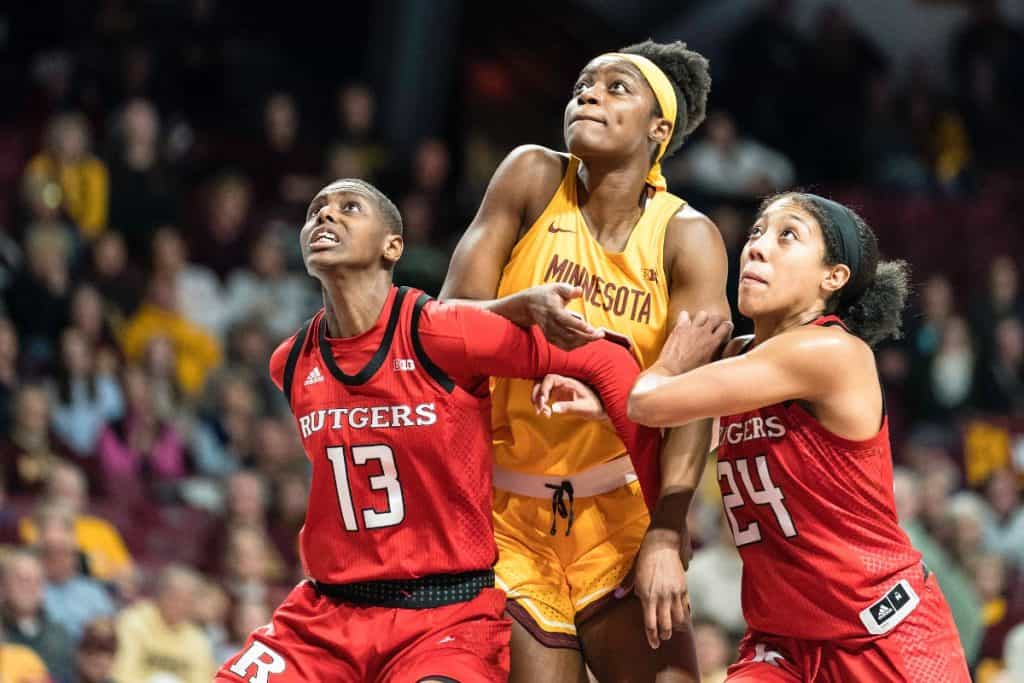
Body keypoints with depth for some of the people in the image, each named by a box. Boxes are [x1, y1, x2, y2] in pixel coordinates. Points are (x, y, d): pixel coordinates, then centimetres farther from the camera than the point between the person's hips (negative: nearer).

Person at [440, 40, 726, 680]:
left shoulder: (686, 237, -8)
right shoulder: (533, 177, -4)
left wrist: (665, 535, -30)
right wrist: (527, 306, -28)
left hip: (619, 510, 0)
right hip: (508, 513, 1)